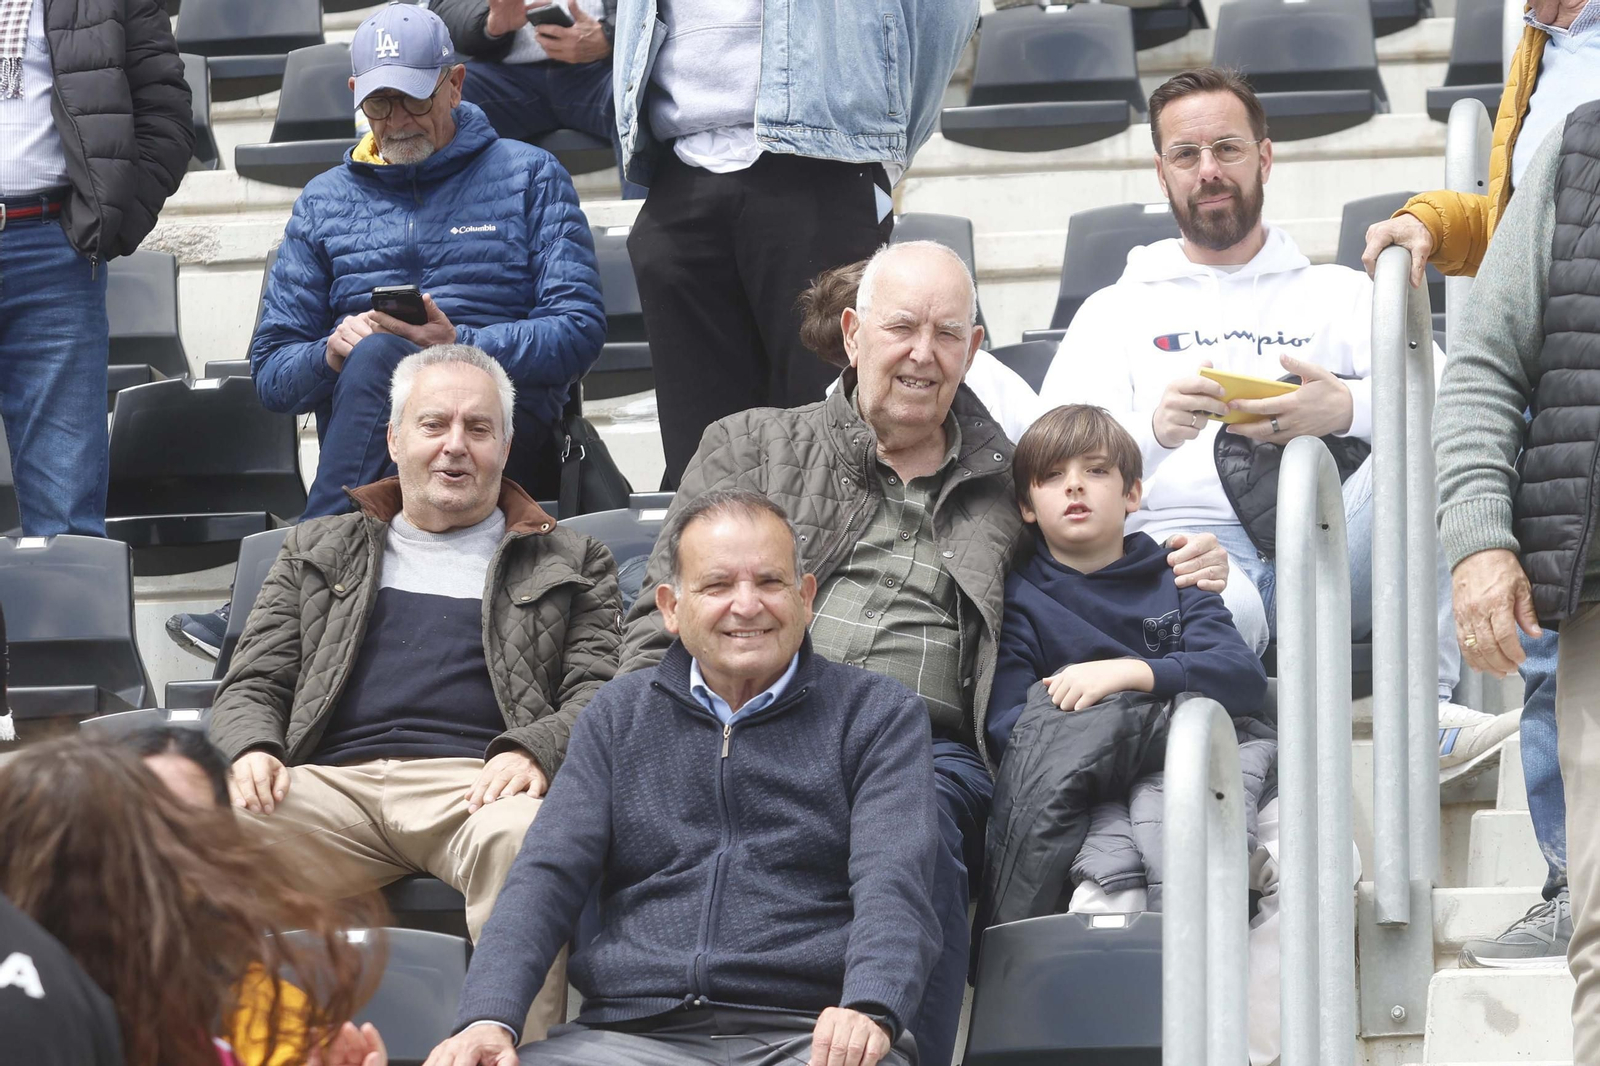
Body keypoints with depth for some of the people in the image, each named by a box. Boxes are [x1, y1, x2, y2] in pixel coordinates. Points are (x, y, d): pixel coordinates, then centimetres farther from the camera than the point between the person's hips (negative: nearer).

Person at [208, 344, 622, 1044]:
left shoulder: (571, 565, 25)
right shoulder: (316, 552, 30)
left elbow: (598, 695, 11)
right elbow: (253, 685, 22)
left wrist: (531, 751, -12)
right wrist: (251, 749, -3)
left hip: (476, 786, -2)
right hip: (334, 782, 2)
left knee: (524, 836, -41)